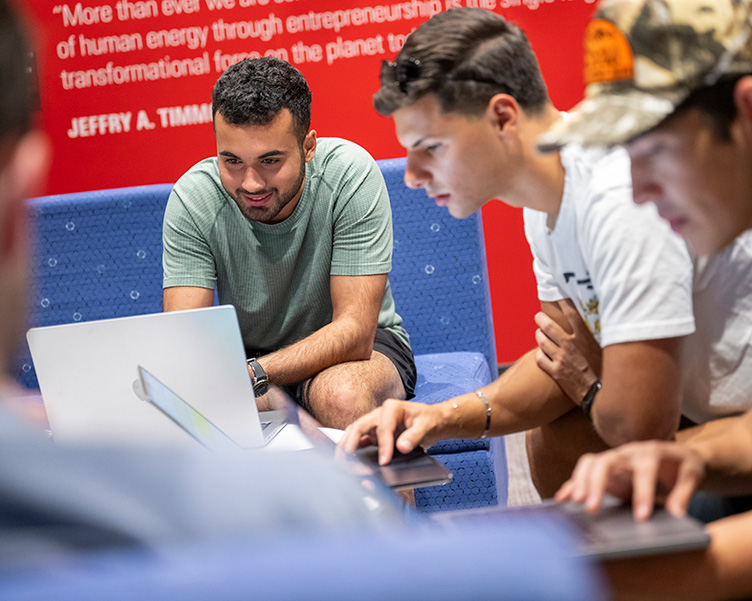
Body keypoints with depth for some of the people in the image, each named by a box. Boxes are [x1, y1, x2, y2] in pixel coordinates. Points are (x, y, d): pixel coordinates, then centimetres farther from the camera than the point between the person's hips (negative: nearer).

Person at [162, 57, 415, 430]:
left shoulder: (350, 173, -25)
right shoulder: (192, 199, -18)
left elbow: (353, 332, -28)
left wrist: (252, 374, -42)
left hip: (350, 350, -2)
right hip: (245, 352, 3)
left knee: (342, 395, -37)